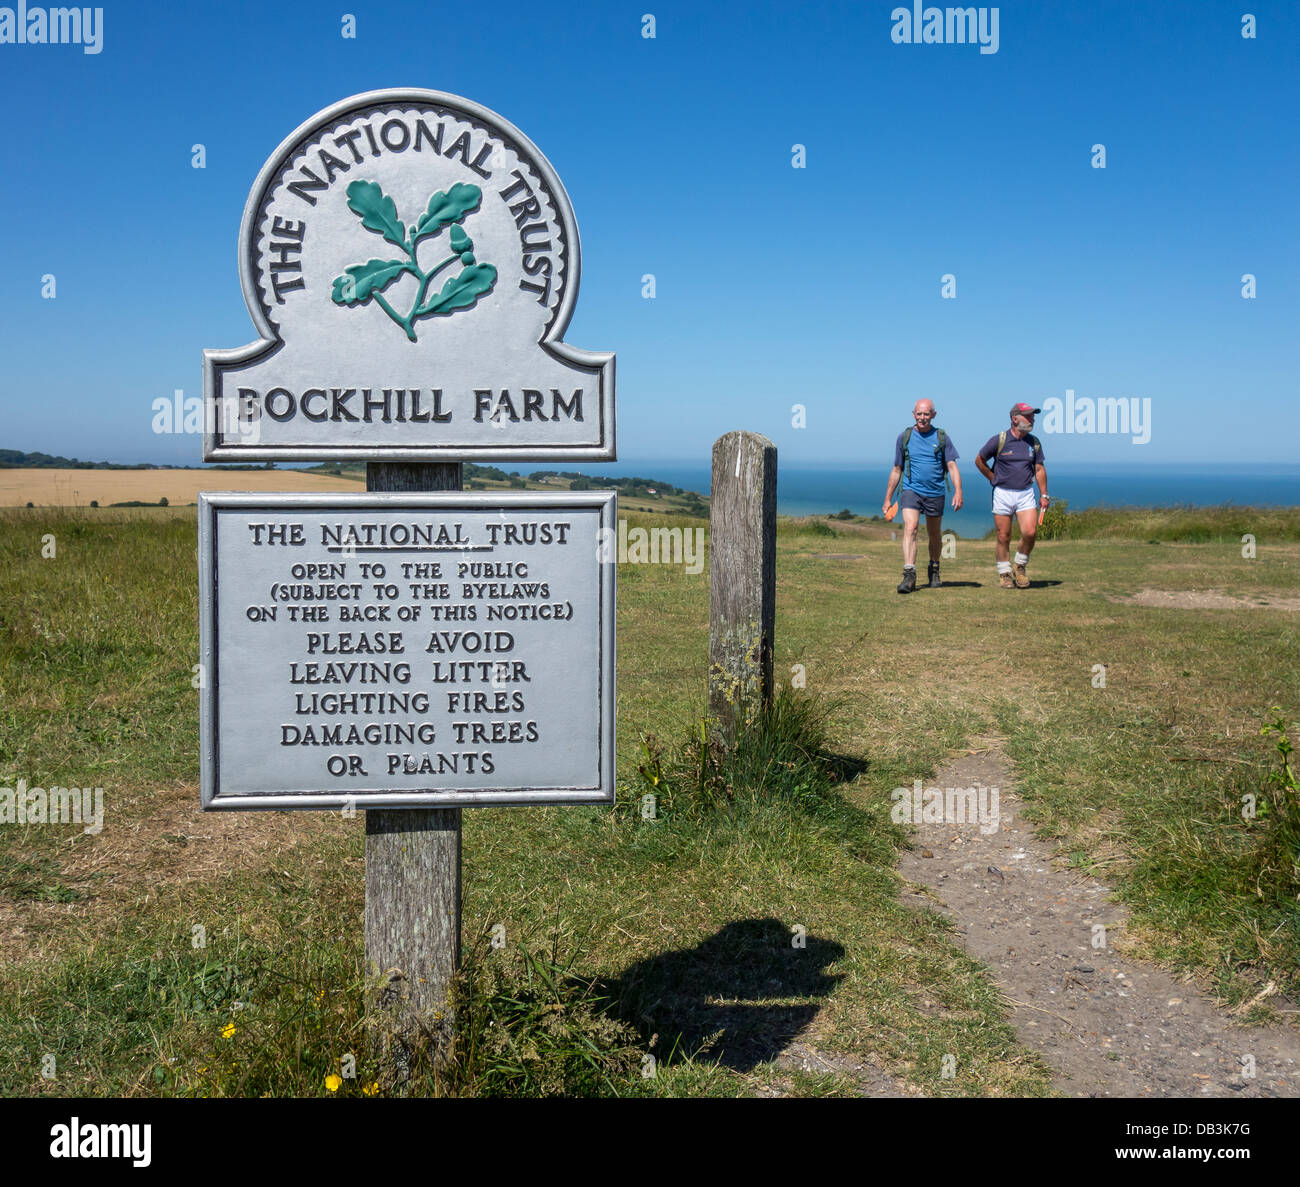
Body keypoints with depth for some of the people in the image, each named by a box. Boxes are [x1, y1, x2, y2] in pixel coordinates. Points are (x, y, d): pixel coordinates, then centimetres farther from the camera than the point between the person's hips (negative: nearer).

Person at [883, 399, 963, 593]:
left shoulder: (941, 437, 4)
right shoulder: (904, 437, 6)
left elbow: (952, 467, 1)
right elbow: (896, 470, 12)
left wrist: (958, 492, -14)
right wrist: (887, 500, 11)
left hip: (935, 493, 1)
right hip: (911, 490, -1)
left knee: (935, 536, 13)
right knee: (910, 528, -21)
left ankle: (934, 570, 37)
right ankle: (909, 575, -29)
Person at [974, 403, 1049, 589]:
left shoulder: (1034, 443, 6)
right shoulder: (999, 440, -6)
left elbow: (1039, 469, 12)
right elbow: (979, 461, 5)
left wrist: (1043, 495, 8)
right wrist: (994, 479, 6)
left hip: (1026, 493, 3)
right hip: (1003, 494, -2)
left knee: (1030, 532, -12)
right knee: (1004, 537, 1)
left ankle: (1020, 567, 10)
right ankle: (1004, 573, 16)